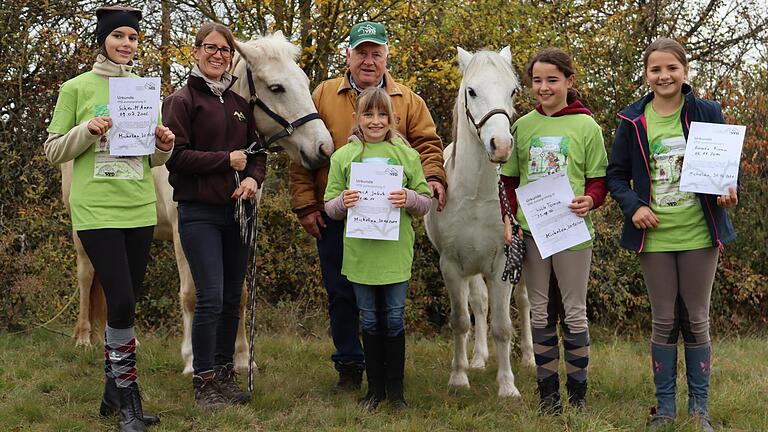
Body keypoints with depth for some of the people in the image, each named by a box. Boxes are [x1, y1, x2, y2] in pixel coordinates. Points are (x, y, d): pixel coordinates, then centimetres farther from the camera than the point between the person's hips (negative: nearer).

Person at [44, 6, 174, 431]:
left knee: (125, 304, 9)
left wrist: (164, 147, -5)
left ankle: (114, 392, 21)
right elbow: (53, 150, 1)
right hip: (96, 210, -4)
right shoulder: (76, 88, -1)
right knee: (122, 302, -11)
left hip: (140, 209, 4)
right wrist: (88, 131, -15)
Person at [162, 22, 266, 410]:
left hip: (238, 209, 6)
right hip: (200, 212, -6)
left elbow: (256, 150, 16)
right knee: (211, 298, -10)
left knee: (233, 298, 10)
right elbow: (175, 156, -13)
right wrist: (227, 160, -13)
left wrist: (253, 177, -5)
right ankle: (203, 382, 1)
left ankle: (225, 374, 22)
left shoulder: (240, 102, 12)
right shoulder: (183, 100, -4)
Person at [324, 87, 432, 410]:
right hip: (359, 253, 1)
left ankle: (395, 389, 17)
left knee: (394, 319, 5)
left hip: (395, 252, -1)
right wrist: (342, 202, -17)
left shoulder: (406, 154, 3)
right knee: (370, 321, 9)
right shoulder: (343, 156, 4)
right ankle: (375, 387, 20)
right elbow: (329, 207, 5)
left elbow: (427, 202, 4)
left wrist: (410, 199, -17)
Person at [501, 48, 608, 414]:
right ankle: (548, 393, 18)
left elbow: (598, 178, 1)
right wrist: (508, 219, -3)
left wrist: (590, 200, -21)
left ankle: (578, 392, 16)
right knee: (540, 311, 9)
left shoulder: (586, 126, -2)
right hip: (530, 231, 3)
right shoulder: (523, 126, 6)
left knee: (574, 311, 5)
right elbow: (509, 179, 11)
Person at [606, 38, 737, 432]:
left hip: (699, 234, -1)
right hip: (655, 236, 1)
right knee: (664, 322, 7)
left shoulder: (706, 113, -1)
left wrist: (728, 191, -16)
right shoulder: (632, 121, 1)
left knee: (696, 322, 7)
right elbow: (615, 175, 6)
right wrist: (633, 206, -11)